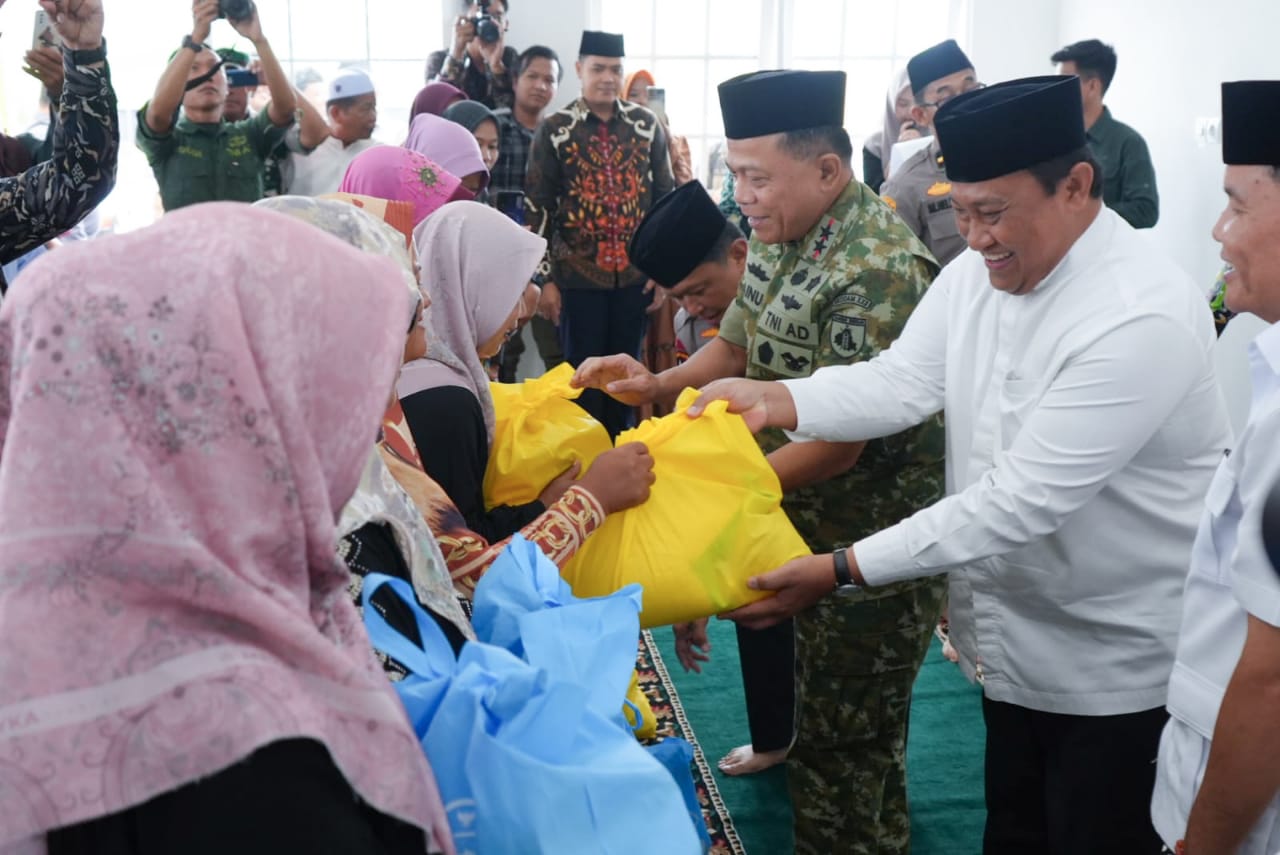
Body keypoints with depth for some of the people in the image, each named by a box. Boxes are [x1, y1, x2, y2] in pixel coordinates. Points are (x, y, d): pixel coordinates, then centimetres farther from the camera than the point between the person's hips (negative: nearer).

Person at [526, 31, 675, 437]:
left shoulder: (647, 125, 3)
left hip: (636, 273, 2)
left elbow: (666, 196, 9)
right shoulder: (554, 129, -3)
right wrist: (544, 279, -6)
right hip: (577, 275, -2)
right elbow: (537, 209, -3)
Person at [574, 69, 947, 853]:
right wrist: (660, 385, -9)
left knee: (847, 747, 8)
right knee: (825, 720, 24)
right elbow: (740, 344, 10)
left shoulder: (877, 272, -27)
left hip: (870, 547, -9)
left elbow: (837, 442, -27)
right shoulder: (781, 232, 1)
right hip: (808, 529, 9)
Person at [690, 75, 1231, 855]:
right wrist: (774, 400, -24)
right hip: (1014, 636, 7)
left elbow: (1023, 498, -32)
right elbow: (902, 382, -7)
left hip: (1117, 664, -7)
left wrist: (841, 572, -32)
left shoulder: (1142, 318, -28)